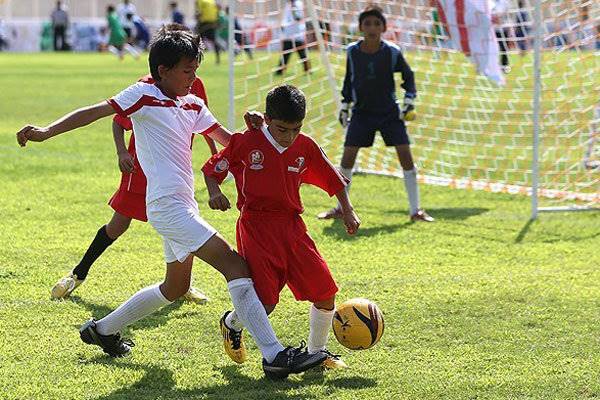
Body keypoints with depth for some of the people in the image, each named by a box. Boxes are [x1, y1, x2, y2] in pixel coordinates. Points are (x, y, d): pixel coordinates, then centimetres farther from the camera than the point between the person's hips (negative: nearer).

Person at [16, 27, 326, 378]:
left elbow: (226, 139, 21)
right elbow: (96, 112, -13)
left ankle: (103, 329, 36)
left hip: (183, 205, 10)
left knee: (176, 287, 23)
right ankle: (275, 355, -20)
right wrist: (47, 132, -23)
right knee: (235, 265, -16)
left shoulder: (193, 105, 14)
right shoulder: (144, 95, -8)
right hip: (169, 206, -10)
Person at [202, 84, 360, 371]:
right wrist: (215, 193, -14)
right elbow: (213, 169, 3)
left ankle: (316, 352, 20)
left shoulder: (305, 147, 3)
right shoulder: (245, 143, -7)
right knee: (265, 303, -12)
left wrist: (347, 211, 8)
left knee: (325, 293, -3)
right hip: (256, 226, -4)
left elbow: (332, 179, 15)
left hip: (292, 226, 4)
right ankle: (231, 324, 23)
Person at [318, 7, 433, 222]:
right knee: (348, 155, -6)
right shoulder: (352, 52, -7)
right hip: (362, 111, 1)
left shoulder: (392, 52, -13)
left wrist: (409, 99, -8)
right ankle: (341, 207, 10)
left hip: (389, 111, -1)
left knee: (405, 154, -9)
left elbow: (408, 75, 3)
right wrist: (344, 105, 9)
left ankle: (416, 210, -1)